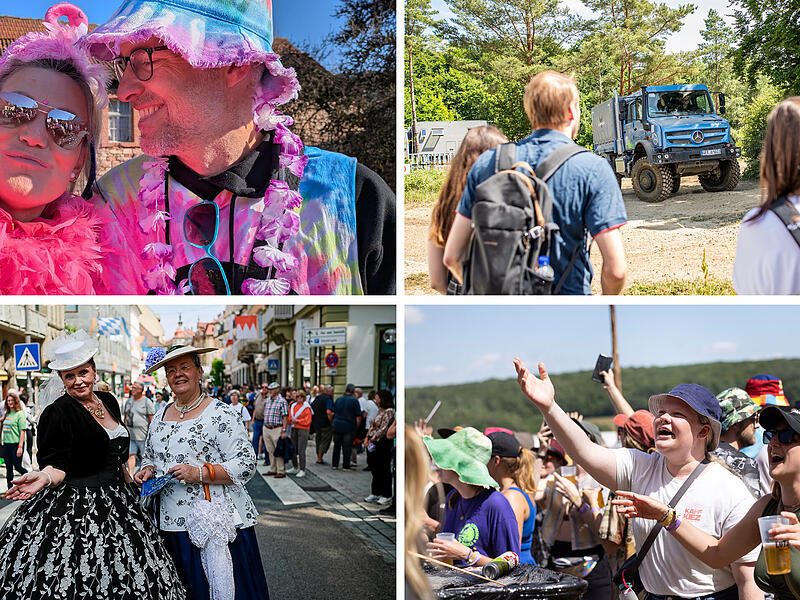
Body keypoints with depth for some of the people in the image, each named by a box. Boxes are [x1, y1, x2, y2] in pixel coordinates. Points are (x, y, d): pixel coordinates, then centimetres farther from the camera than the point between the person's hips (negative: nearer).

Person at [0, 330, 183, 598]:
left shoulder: (108, 401, 9)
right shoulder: (58, 412, -12)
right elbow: (57, 465, -17)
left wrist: (130, 483, 25)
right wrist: (45, 477, -37)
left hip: (117, 499, 7)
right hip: (76, 504, -7)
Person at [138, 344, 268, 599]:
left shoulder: (220, 414, -8)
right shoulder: (159, 417, 13)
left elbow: (246, 464, -13)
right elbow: (149, 457, 26)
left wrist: (200, 473, -21)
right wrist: (147, 471, 4)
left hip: (218, 524, -6)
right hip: (171, 524, 6)